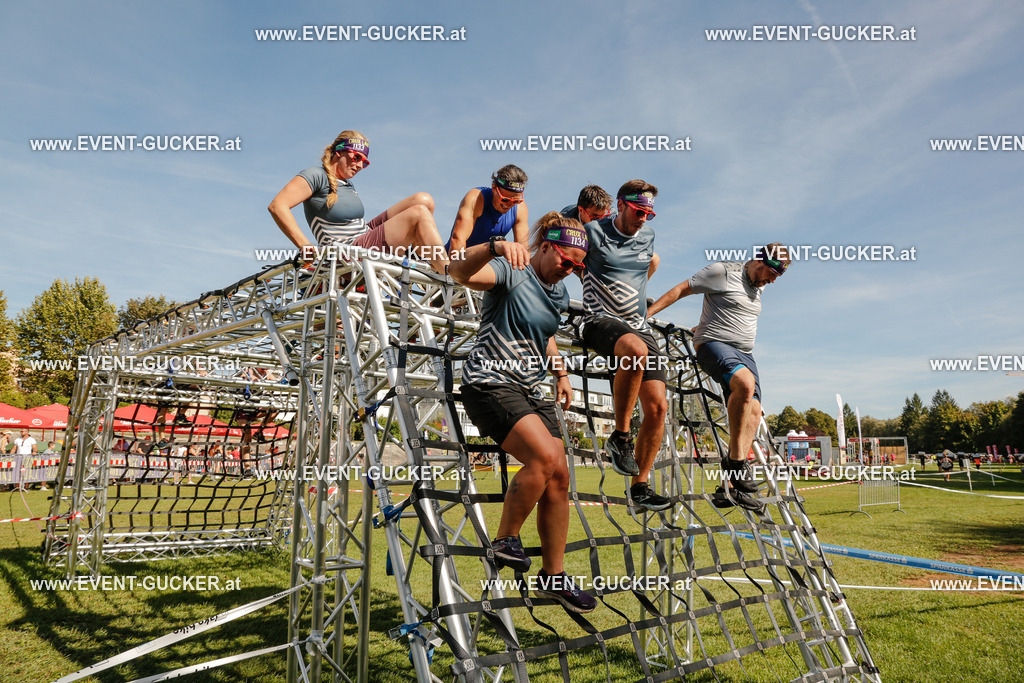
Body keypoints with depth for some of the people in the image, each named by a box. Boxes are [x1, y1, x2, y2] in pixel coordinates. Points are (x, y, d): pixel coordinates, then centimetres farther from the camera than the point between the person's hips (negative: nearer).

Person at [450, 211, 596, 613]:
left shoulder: (559, 292, 13)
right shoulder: (512, 272, -11)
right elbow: (461, 272, -31)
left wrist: (562, 374, 23)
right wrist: (496, 246, -48)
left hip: (530, 390, 8)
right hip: (490, 383, -8)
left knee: (559, 477, 2)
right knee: (544, 457, -26)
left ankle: (554, 577, 14)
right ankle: (505, 540, -4)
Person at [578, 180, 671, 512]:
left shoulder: (647, 236, 14)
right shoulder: (594, 232, -3)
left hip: (639, 327, 6)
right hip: (601, 321, -6)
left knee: (657, 407, -8)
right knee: (637, 350, -41)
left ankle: (640, 486, 5)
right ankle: (620, 437, -24)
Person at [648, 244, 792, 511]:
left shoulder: (759, 288, 20)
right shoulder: (724, 272, -4)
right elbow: (680, 290, -5)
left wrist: (704, 326, 26)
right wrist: (646, 314, -10)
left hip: (744, 353, 8)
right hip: (714, 344, -8)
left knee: (753, 411, -9)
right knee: (745, 384, -35)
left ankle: (731, 487, -9)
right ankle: (735, 460, -26)